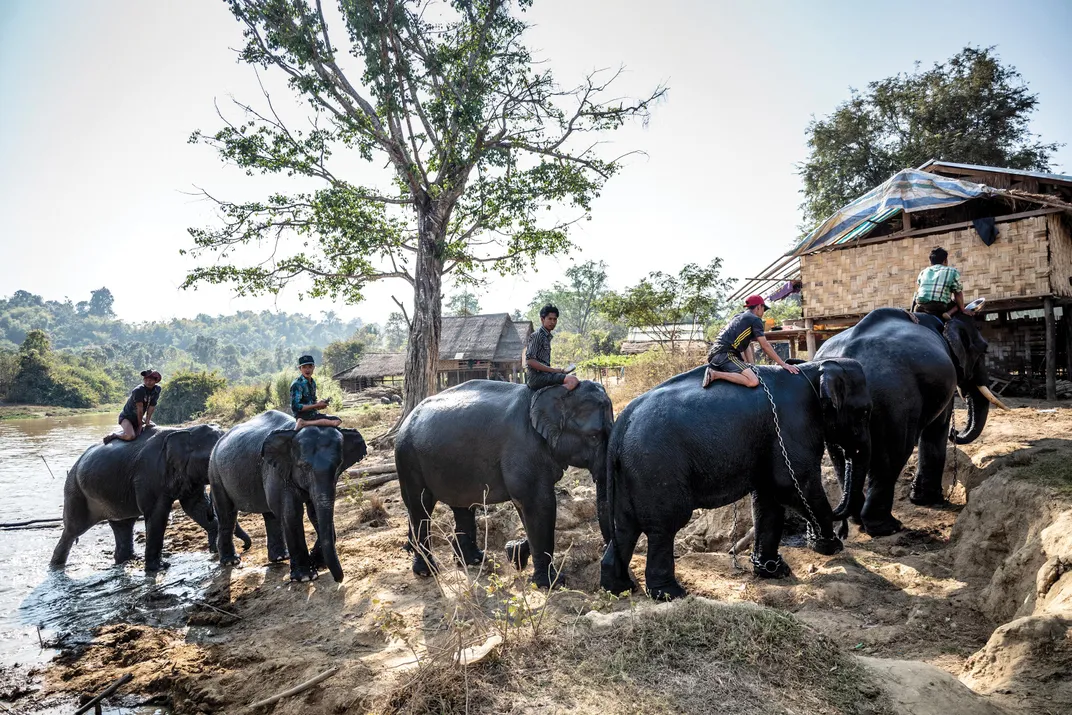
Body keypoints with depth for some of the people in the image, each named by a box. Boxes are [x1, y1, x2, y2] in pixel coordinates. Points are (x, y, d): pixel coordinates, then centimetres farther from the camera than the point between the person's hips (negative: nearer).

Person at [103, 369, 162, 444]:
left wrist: (147, 422, -9)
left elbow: (151, 407, -6)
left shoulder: (157, 389, -7)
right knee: (130, 436, -31)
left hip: (138, 417, 8)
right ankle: (113, 435, -1)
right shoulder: (139, 390, -24)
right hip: (127, 417, -8)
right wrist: (140, 425, -16)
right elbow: (140, 409, -20)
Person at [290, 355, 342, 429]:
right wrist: (316, 406, -16)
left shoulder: (313, 383, 13)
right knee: (334, 422, -22)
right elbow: (295, 407, -18)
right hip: (303, 416, -8)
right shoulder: (297, 384, -13)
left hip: (313, 414, 8)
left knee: (337, 421, -7)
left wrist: (319, 402, 1)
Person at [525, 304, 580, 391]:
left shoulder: (547, 337, 20)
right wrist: (553, 370, -14)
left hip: (544, 374, 10)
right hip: (536, 376, -10)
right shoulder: (536, 336, -8)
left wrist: (560, 371, 9)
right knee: (573, 380, -24)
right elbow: (530, 360, -17)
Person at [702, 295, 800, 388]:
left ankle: (714, 369, 15)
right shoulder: (755, 319, 0)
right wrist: (782, 363, 2)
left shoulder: (738, 317, 27)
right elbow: (765, 346, -3)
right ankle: (715, 374, -23)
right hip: (725, 354, -10)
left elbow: (747, 345, 25)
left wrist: (750, 365, 20)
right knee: (753, 381, -25)